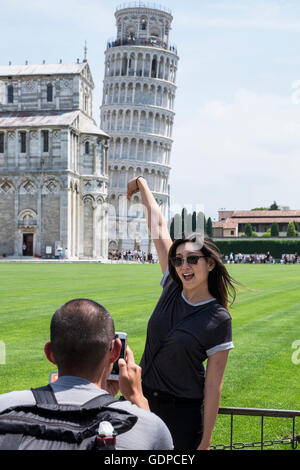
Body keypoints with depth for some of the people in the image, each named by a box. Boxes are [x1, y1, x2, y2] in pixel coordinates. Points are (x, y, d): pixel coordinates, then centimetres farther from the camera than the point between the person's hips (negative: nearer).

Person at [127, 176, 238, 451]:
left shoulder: (218, 319, -14)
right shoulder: (172, 287, -1)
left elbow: (213, 385, -13)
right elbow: (158, 226, 6)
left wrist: (205, 442, -13)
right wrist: (143, 185, 18)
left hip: (184, 413, -5)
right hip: (144, 399, 5)